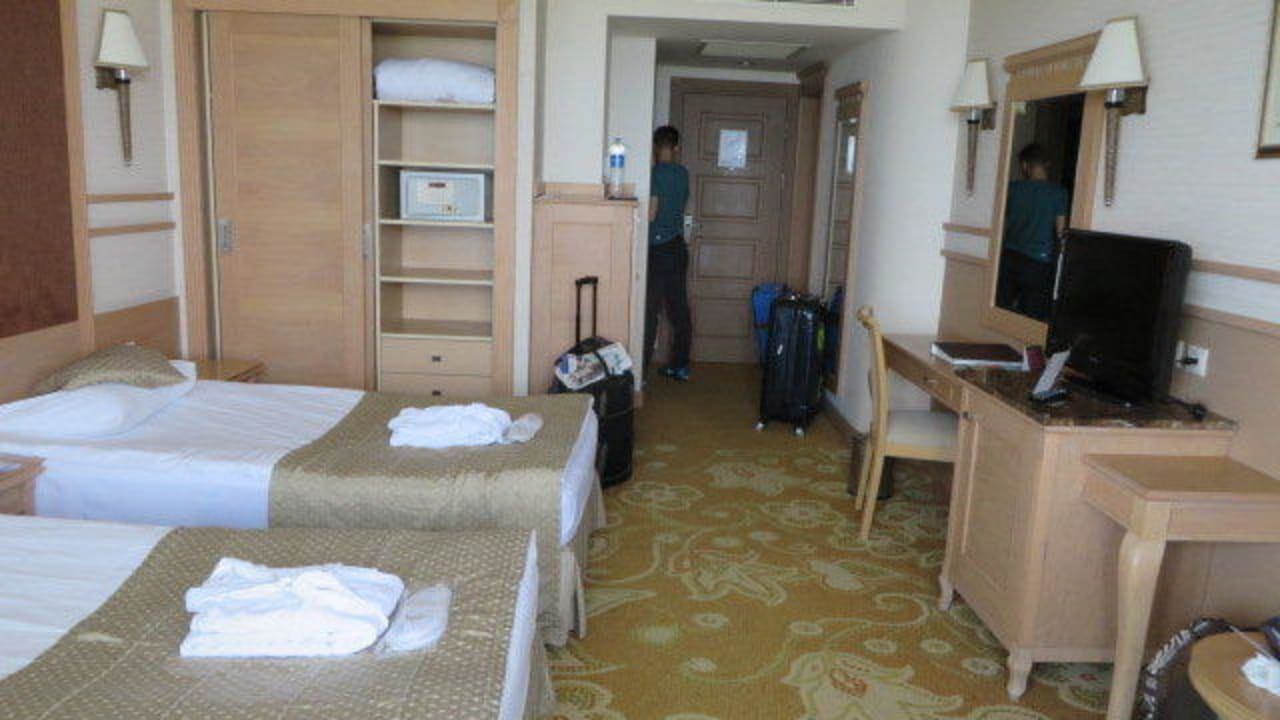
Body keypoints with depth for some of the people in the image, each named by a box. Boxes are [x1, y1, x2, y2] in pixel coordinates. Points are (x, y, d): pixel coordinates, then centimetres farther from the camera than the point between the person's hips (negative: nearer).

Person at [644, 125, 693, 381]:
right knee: (679, 308, 11)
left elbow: (651, 214, -18)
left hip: (657, 249, -7)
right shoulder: (682, 173, 8)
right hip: (678, 247, 7)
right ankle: (680, 365, 18)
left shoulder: (655, 174, -14)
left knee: (649, 310, -4)